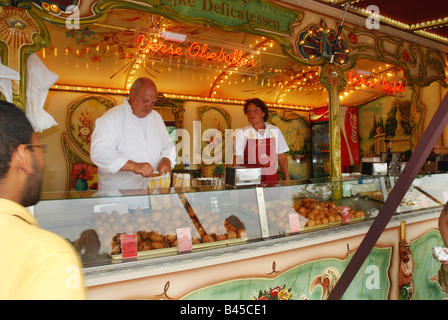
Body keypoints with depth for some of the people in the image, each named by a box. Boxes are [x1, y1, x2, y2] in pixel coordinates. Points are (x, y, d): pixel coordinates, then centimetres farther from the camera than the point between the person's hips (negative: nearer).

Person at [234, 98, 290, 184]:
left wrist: (287, 178, 6)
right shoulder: (242, 133, 3)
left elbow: (282, 158, 14)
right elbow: (237, 160, -1)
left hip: (272, 178, 3)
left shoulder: (275, 131, 11)